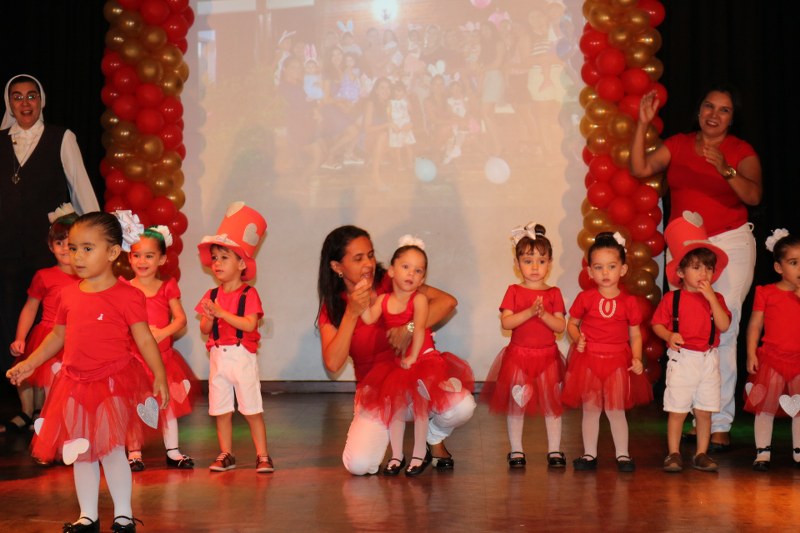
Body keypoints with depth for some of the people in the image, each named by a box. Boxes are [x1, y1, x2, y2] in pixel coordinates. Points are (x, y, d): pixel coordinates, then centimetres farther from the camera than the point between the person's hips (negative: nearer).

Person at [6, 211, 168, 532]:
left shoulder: (125, 296, -11)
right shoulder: (69, 294, 6)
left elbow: (144, 339, -11)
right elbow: (58, 335, 18)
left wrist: (159, 377, -19)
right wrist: (30, 364, 15)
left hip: (112, 383, -6)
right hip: (75, 385, 6)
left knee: (110, 449, -4)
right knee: (80, 453, 12)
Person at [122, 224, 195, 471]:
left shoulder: (167, 288, 2)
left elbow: (180, 319, -2)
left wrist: (162, 333, -18)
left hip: (162, 355, 2)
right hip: (133, 356, -1)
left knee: (168, 402, 6)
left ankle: (172, 451, 16)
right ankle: (134, 453, 12)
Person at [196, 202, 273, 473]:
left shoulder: (248, 294, -8)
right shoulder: (211, 295, 7)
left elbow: (249, 324, -20)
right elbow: (204, 330, 7)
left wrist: (221, 313, -20)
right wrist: (209, 318, -15)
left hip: (242, 356, -5)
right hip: (218, 356, 5)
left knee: (252, 410, -2)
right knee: (221, 410, 9)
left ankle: (262, 455, 4)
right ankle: (226, 454, 18)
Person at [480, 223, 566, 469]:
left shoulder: (553, 293, 4)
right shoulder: (514, 291, 1)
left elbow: (561, 326, -4)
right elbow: (506, 322, -12)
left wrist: (544, 314, -20)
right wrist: (529, 312, -23)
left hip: (547, 356, 1)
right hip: (518, 355, -1)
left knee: (552, 402, 3)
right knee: (515, 402, 3)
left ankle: (554, 450, 12)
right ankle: (516, 450, 14)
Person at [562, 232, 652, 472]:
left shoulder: (628, 302, -1)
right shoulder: (585, 298, -2)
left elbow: (635, 334, 5)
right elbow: (572, 323, 9)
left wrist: (637, 358, -7)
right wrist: (577, 339, -11)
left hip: (618, 362, 0)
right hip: (588, 360, 0)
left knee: (616, 411, 4)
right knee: (590, 410, 7)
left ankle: (622, 454, 16)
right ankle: (590, 454, 18)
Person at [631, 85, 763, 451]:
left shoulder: (741, 151, 3)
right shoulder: (678, 145, 11)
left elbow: (753, 196, -10)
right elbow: (640, 169, 0)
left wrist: (725, 169, -24)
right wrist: (643, 124, -5)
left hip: (730, 245, -3)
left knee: (721, 333, -9)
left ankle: (720, 424, -4)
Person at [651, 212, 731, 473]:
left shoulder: (716, 298, 5)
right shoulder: (672, 299, -2)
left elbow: (724, 325, -8)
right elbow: (657, 323, 0)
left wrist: (711, 298, -15)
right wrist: (669, 335, -20)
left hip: (708, 360, 3)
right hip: (681, 358, -3)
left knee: (704, 410, 7)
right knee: (677, 410, -1)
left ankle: (701, 454, 16)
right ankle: (673, 454, 8)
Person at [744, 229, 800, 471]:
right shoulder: (766, 293, -1)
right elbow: (755, 324, 1)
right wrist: (751, 354, -6)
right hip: (771, 359, -2)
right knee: (765, 407, 2)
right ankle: (762, 453, 11)